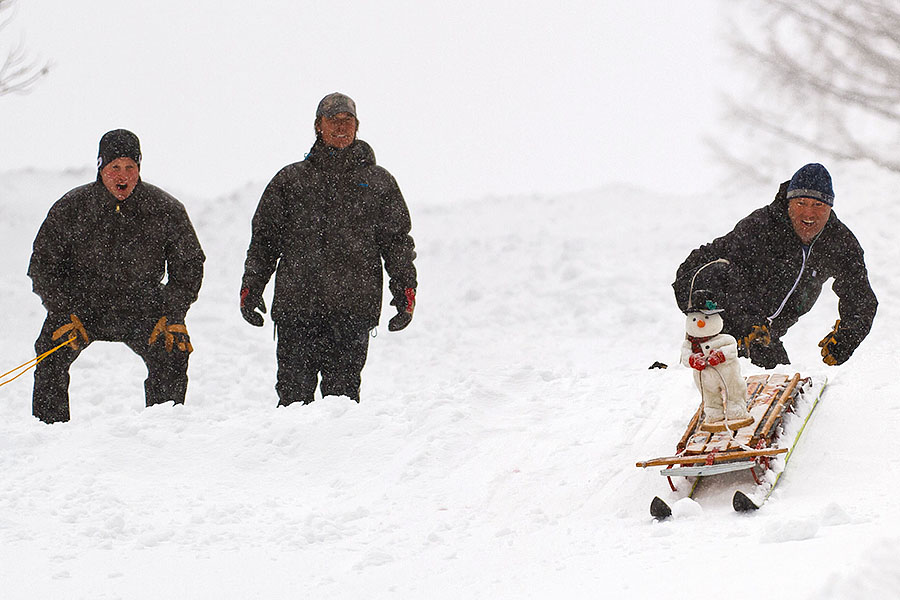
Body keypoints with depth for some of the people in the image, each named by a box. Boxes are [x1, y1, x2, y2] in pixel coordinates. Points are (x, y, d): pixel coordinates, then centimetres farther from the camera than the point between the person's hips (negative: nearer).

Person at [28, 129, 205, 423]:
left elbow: (188, 265, 1)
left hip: (141, 311, 0)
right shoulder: (70, 208, -11)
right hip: (80, 307, 0)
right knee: (51, 358, -22)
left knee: (171, 356, -21)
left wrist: (172, 317, -10)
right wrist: (64, 316, -15)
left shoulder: (165, 210, -9)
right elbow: (43, 265, -3)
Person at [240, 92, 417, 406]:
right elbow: (264, 237, 14)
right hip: (295, 306, 1)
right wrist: (251, 287, 6)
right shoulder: (290, 180, 13)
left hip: (353, 308, -1)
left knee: (342, 392, -4)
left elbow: (397, 240, 11)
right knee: (293, 392, -3)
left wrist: (405, 290, 0)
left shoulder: (377, 181, 12)